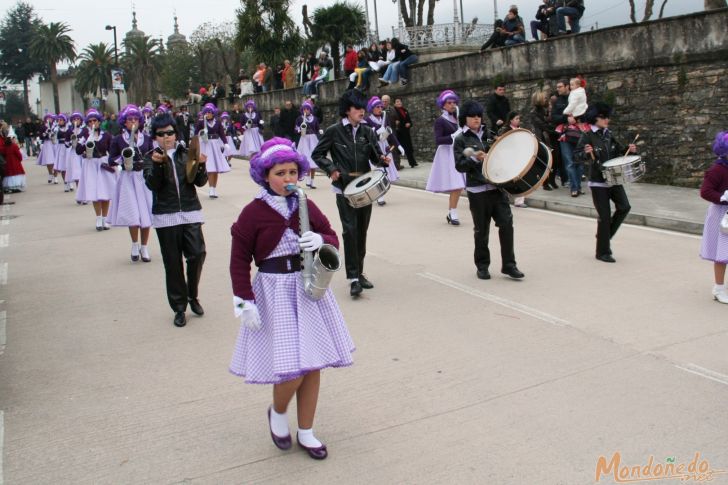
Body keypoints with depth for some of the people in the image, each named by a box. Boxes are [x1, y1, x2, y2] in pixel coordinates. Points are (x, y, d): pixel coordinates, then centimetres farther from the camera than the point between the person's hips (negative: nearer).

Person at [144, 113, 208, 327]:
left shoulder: (187, 153, 6)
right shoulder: (151, 157, 4)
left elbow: (200, 182, 0)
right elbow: (152, 184, -10)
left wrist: (201, 166, -18)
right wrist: (157, 165, -26)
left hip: (191, 212, 1)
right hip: (165, 215, -1)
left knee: (197, 254, -11)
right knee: (172, 263, 3)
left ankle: (193, 296, 14)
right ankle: (179, 308, 15)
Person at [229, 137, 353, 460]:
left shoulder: (306, 206, 4)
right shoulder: (253, 213, -9)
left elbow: (333, 237, 10)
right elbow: (239, 261, -8)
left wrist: (320, 241, -13)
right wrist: (244, 303, -14)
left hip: (309, 288, 5)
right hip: (275, 292, -5)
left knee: (313, 363, 9)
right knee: (292, 367, -10)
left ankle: (305, 433, 27)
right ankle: (277, 413, 25)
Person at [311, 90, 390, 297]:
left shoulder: (367, 132, 7)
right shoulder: (333, 131, -4)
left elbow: (375, 156, 10)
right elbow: (317, 154, 2)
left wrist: (382, 160, -12)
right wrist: (331, 169, -13)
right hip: (344, 188, -4)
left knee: (362, 230, 10)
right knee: (350, 229, -12)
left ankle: (359, 272, 23)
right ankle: (353, 277, -9)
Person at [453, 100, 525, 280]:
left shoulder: (488, 133, 12)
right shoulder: (461, 139, 0)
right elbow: (459, 165, -8)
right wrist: (474, 159, -23)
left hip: (497, 185, 4)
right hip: (477, 190, -3)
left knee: (506, 223, -3)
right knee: (481, 230, 5)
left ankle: (508, 264, 7)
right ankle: (482, 266, 21)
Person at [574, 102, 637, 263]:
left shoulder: (608, 134, 9)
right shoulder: (587, 136, -9)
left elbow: (617, 150, 18)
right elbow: (577, 154, -17)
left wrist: (629, 150, 0)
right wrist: (586, 153, -38)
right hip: (598, 182, -6)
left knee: (624, 207, -3)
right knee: (604, 216, -3)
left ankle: (605, 235, 20)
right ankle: (603, 252, 12)